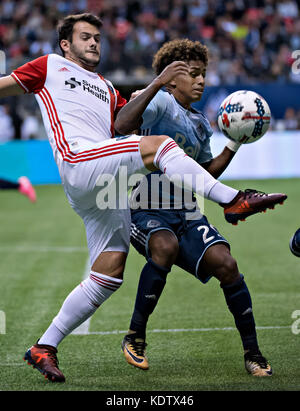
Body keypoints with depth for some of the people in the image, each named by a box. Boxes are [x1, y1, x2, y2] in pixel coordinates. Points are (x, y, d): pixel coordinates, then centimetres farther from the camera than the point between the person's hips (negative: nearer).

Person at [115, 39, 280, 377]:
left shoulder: (200, 123, 18)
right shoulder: (161, 102, -7)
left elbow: (208, 172, 28)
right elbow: (121, 126, -27)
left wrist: (236, 143, 17)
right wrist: (158, 82, -31)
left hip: (186, 214, 6)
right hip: (147, 212, -6)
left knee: (226, 264, -13)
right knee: (166, 247, -36)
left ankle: (252, 352, -3)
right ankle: (135, 337, -18)